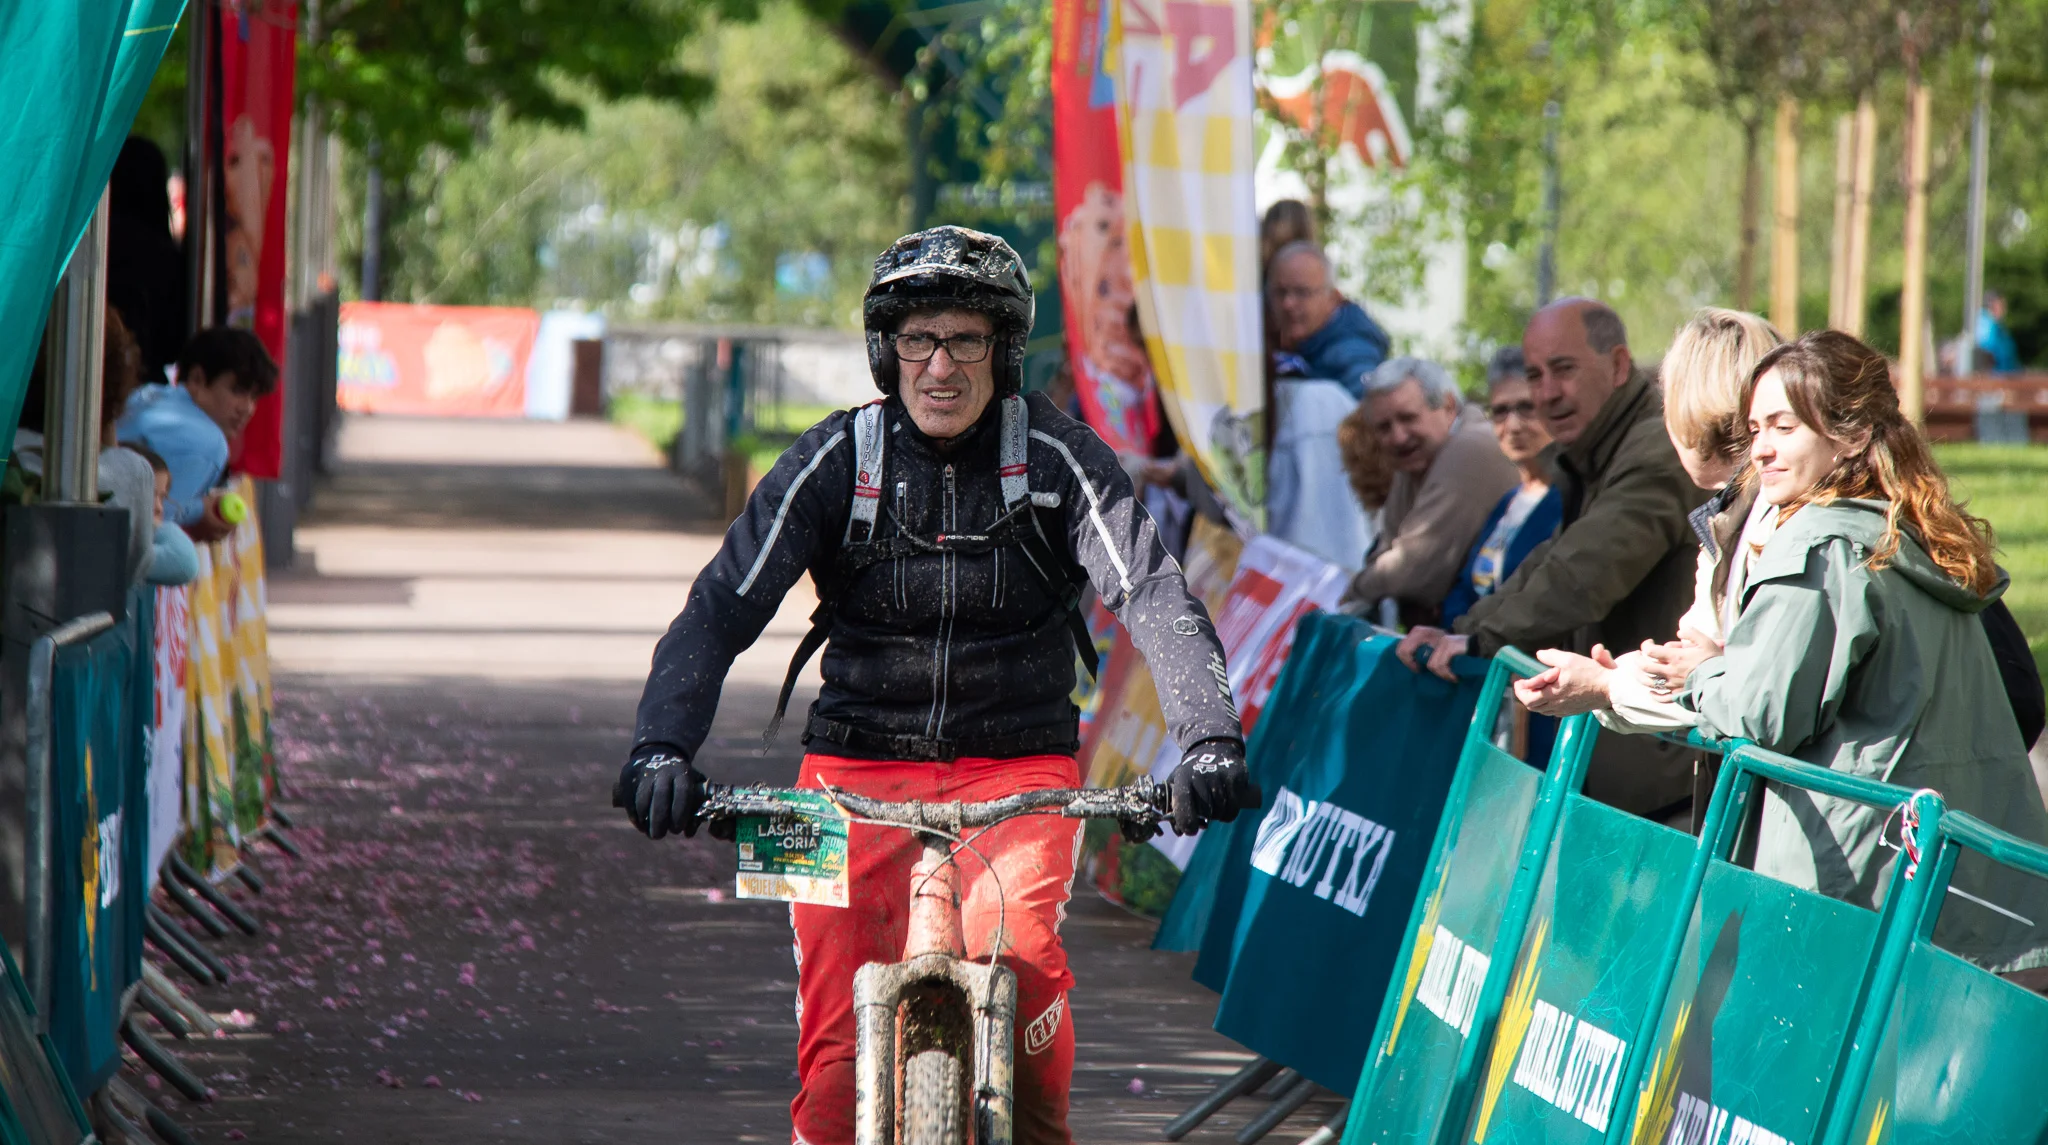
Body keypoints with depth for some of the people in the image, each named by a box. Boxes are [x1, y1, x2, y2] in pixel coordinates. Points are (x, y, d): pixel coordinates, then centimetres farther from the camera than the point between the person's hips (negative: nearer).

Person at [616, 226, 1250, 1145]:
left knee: (1017, 950, -28)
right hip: (860, 766, 1)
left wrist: (1210, 740, -32)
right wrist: (662, 744, -28)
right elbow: (724, 605, -11)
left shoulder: (1058, 458, -5)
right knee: (838, 1041, -12)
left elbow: (1153, 595, -16)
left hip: (1019, 767, -1)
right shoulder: (837, 459, -4)